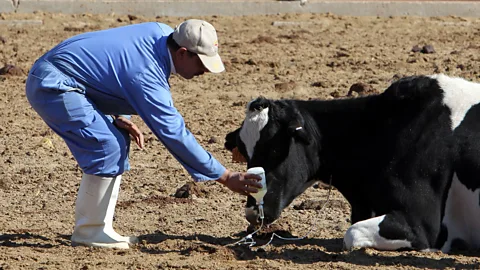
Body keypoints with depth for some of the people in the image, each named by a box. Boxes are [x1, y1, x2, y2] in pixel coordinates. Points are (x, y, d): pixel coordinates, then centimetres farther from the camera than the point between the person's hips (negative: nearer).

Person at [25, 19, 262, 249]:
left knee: (118, 142, 10)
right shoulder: (147, 76, -26)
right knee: (107, 146, -19)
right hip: (51, 86, -10)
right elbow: (174, 134, -24)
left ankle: (100, 228, 10)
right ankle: (88, 231, -9)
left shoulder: (160, 32, 0)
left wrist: (117, 116, 4)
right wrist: (226, 177, -21)